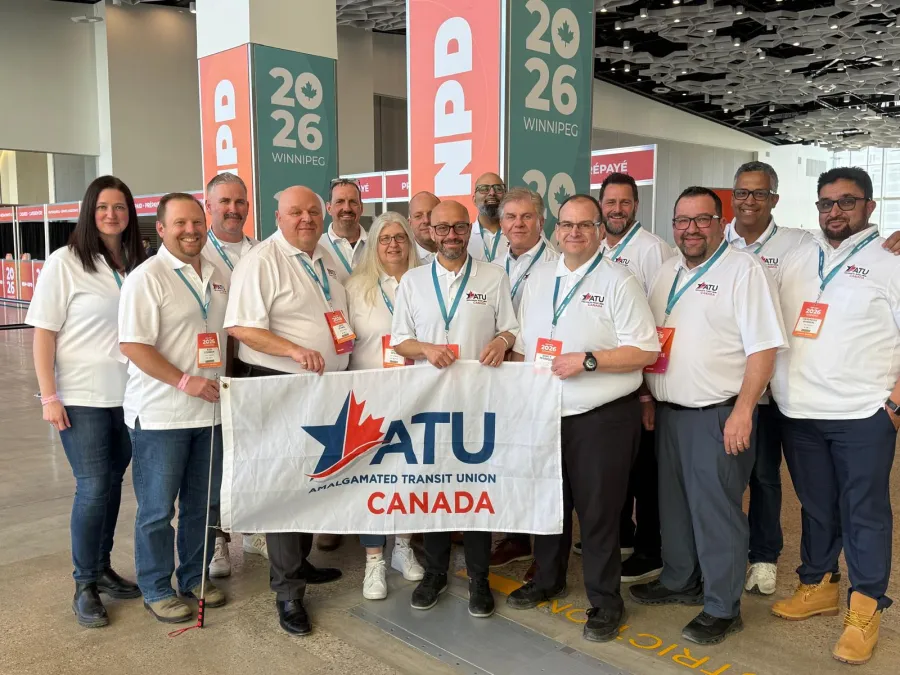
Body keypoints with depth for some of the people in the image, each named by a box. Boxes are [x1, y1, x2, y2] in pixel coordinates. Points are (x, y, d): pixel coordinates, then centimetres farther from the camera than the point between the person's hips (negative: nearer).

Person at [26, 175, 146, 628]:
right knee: (93, 487, -4)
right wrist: (49, 396, -12)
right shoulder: (65, 262, -6)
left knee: (112, 483, 12)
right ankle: (84, 586, 12)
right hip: (83, 398, -4)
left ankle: (102, 569, 28)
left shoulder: (138, 264, 4)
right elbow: (43, 332, -7)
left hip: (130, 395, 4)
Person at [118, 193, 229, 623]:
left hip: (211, 409, 6)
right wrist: (185, 382, -22)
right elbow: (132, 345, -18)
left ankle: (194, 578, 32)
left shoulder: (217, 277, 10)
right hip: (161, 414, -6)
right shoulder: (147, 277, -11)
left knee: (203, 504, 16)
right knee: (157, 508, 6)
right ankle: (156, 589, 22)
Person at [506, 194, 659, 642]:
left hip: (602, 416, -5)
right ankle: (547, 580, 39)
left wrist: (587, 361, -21)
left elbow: (645, 352, -12)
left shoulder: (619, 282, -7)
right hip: (544, 414, 5)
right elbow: (521, 345, 14)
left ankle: (605, 601, 22)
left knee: (598, 511, 3)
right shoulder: (538, 278, 10)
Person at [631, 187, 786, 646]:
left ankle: (722, 608, 17)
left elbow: (763, 347, -15)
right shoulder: (667, 273, 12)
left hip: (718, 415, -7)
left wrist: (743, 411, -20)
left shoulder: (743, 270, -10)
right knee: (674, 502, 18)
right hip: (669, 411, 7)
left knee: (716, 511, 1)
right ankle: (679, 582, 36)